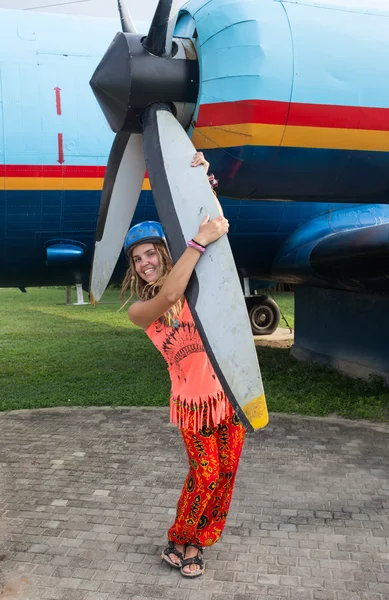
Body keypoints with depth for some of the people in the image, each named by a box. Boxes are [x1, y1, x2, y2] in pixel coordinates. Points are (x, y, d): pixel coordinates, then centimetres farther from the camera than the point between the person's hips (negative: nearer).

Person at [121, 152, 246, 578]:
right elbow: (167, 296, -28)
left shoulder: (193, 284, 2)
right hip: (193, 398, -3)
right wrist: (199, 241, -30)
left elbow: (216, 227, -2)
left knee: (225, 471, 8)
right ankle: (181, 541, 25)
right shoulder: (138, 311, -5)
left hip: (229, 389, 3)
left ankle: (196, 542, 28)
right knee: (205, 474, -1)